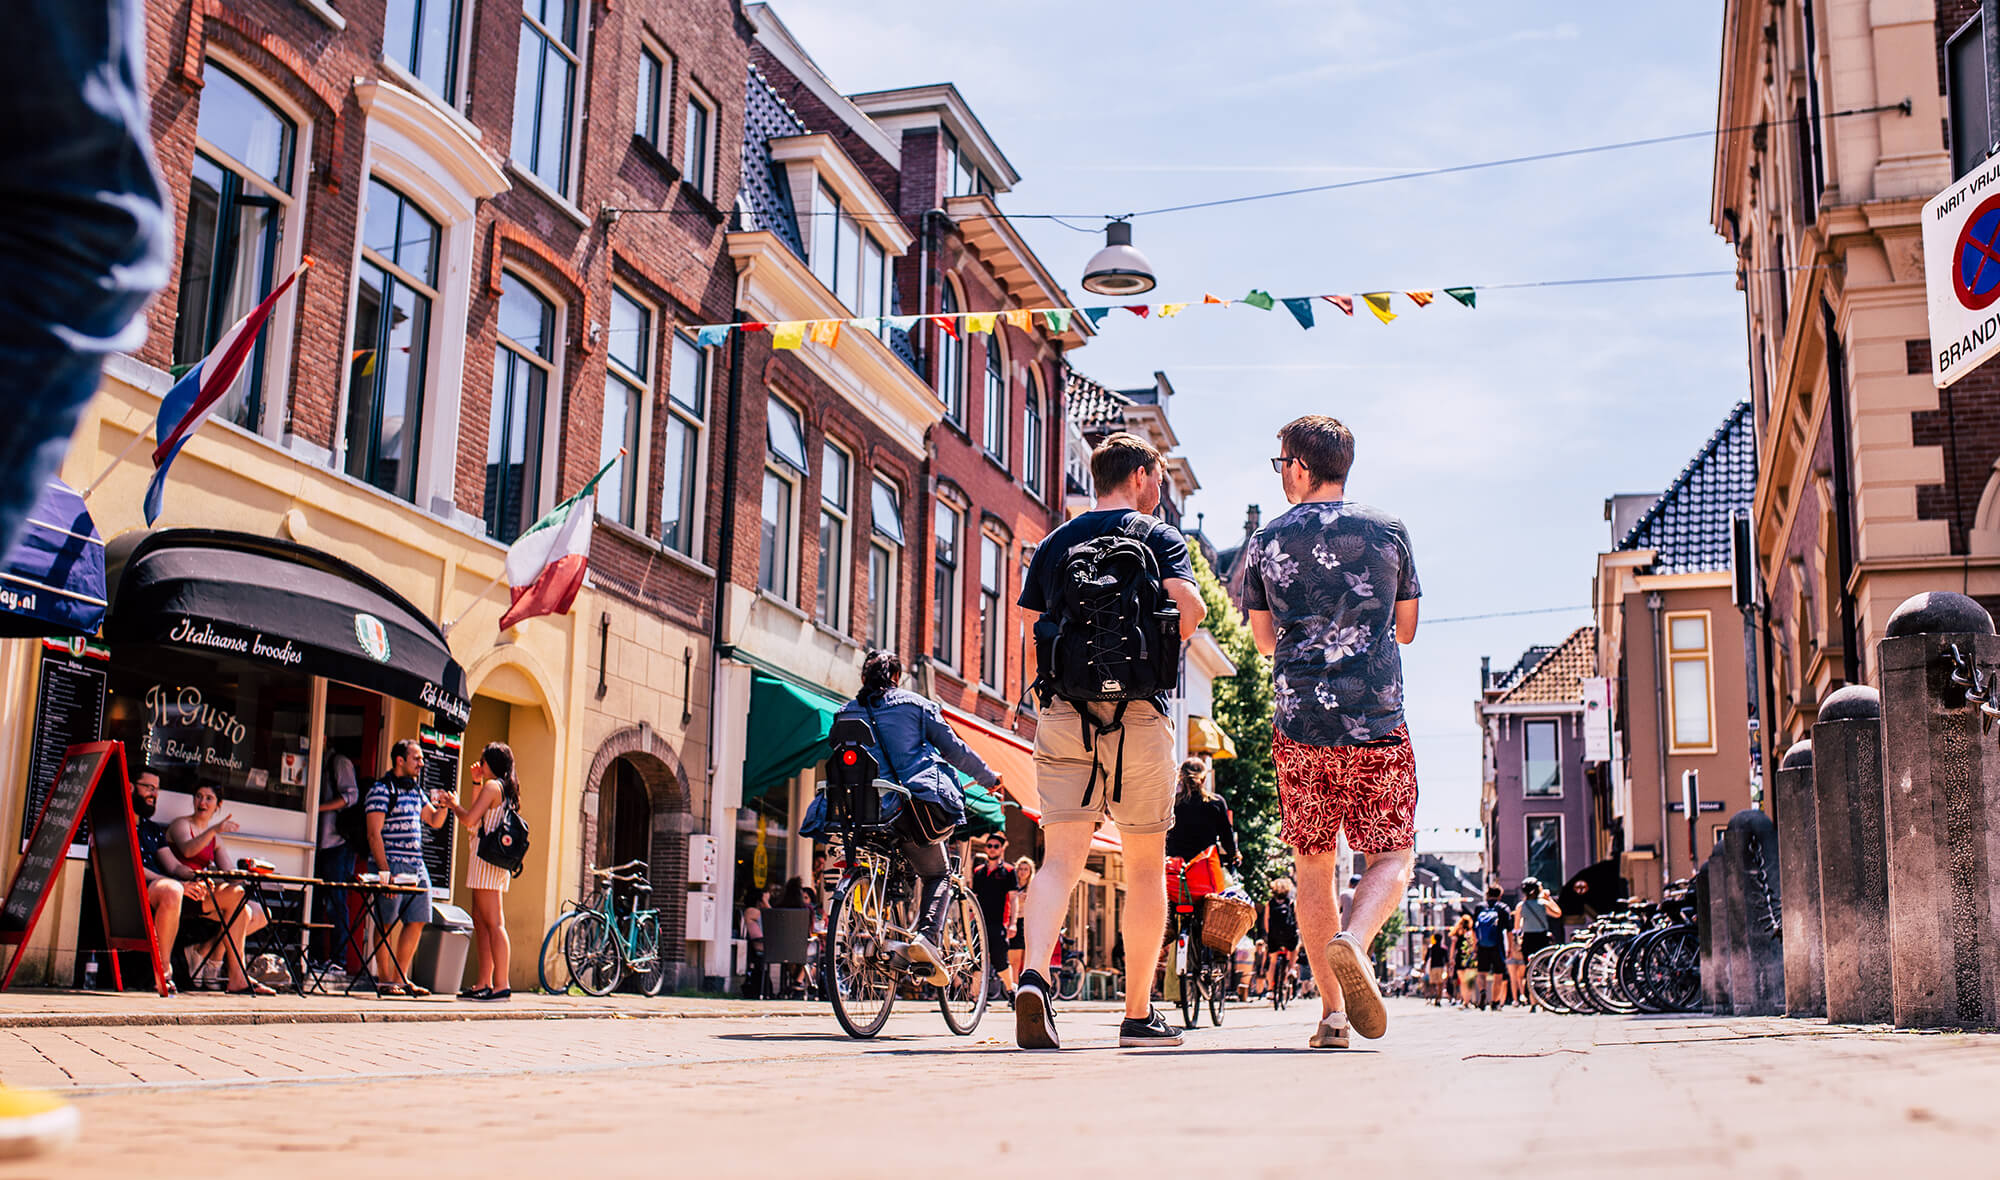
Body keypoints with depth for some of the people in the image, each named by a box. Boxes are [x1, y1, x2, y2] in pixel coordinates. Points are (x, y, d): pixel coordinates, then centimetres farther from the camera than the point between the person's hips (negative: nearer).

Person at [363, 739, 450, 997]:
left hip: (417, 866, 8)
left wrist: (442, 806, 2)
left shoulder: (416, 790, 18)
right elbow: (374, 834, -12)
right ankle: (384, 980, 3)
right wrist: (385, 871, -19)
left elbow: (435, 821, 25)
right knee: (387, 923, -3)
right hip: (392, 863, -8)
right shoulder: (382, 789, -6)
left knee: (416, 922, 6)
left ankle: (401, 977, 14)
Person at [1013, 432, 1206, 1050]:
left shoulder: (1052, 546, 16)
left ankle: (1033, 975, -29)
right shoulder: (1159, 537, 4)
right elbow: (1188, 606, -13)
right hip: (1138, 714, -3)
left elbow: (1036, 621, 14)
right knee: (1146, 867, 8)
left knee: (1060, 858, -4)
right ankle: (1139, 1014, 14)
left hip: (1062, 713, 3)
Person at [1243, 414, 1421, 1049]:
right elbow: (1405, 628, 13)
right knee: (1393, 856, 9)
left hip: (1300, 726, 1)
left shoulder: (1267, 542, 3)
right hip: (1379, 723, -1)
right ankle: (1353, 939, -20)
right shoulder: (1387, 532, 3)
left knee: (1315, 866, 11)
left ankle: (1332, 1008, 7)